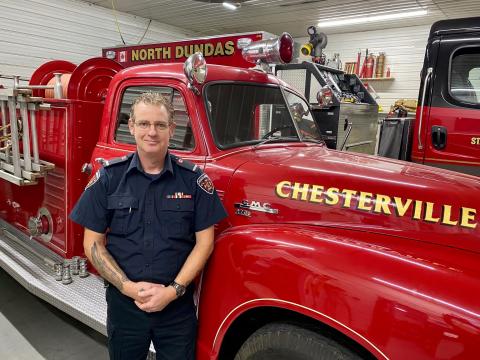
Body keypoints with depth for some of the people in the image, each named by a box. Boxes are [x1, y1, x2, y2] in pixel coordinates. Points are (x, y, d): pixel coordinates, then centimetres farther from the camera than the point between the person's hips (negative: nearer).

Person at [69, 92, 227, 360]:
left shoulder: (193, 178, -6)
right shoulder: (108, 177, -4)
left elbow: (204, 242, -5)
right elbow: (93, 243, -2)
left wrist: (173, 290, -14)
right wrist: (129, 287, -13)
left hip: (178, 306, 0)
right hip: (123, 303, 1)